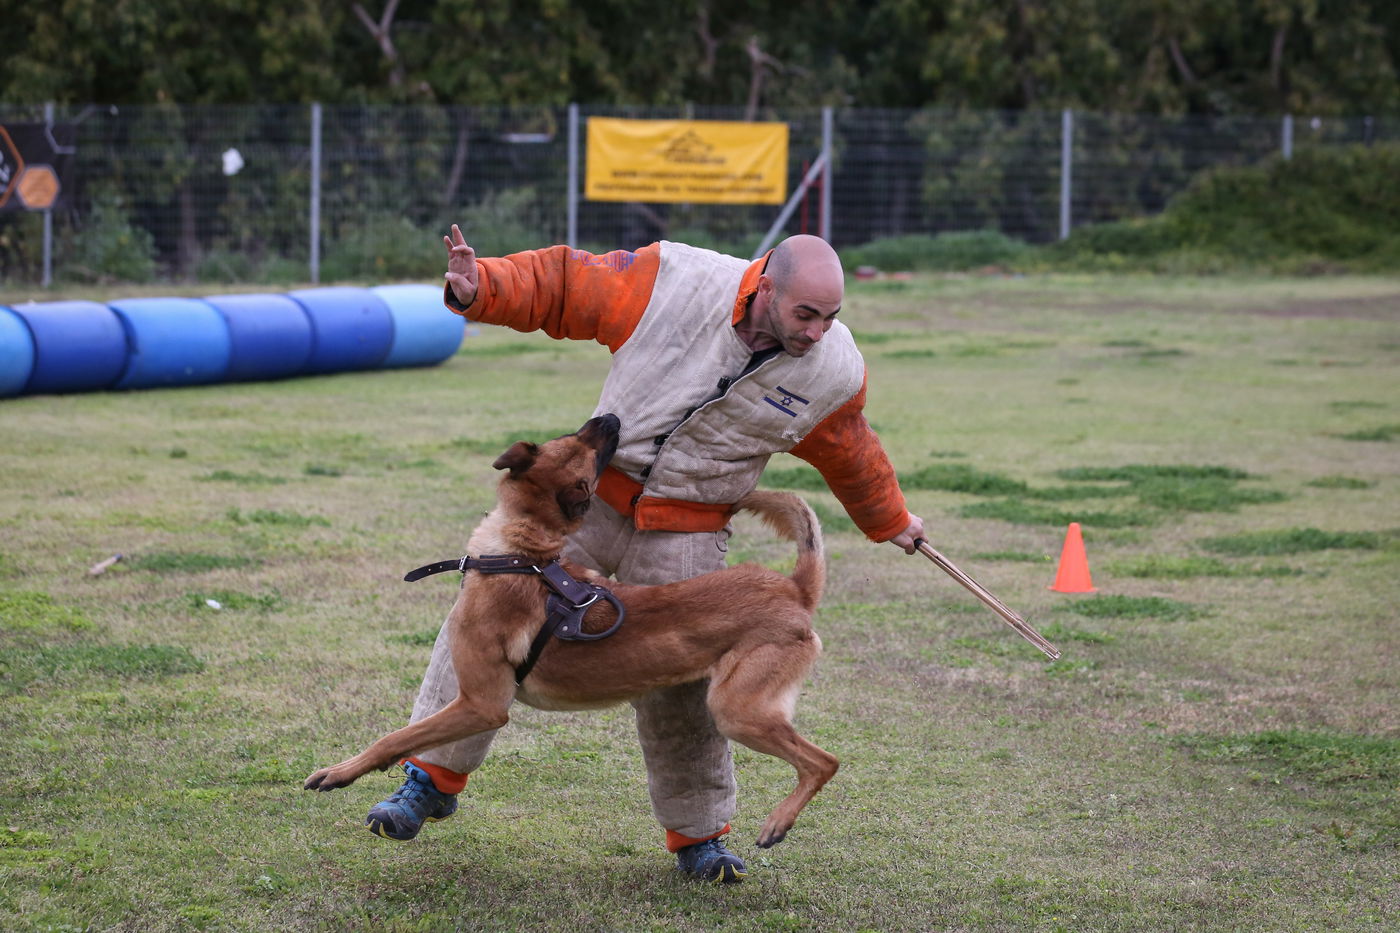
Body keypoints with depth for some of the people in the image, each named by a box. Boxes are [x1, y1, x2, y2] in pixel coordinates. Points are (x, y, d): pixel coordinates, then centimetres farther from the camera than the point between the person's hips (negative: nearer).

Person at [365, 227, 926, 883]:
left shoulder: (836, 372, -10)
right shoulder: (678, 281, -18)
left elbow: (850, 455, 12)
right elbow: (559, 287, -10)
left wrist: (892, 523, 28)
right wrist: (479, 289, -26)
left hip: (686, 528, 0)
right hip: (592, 489, 0)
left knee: (677, 682, -3)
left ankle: (698, 835, 18)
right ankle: (433, 779, 13)